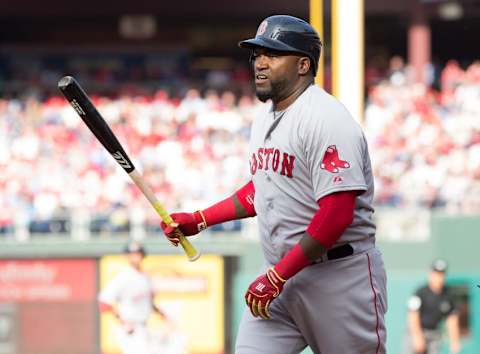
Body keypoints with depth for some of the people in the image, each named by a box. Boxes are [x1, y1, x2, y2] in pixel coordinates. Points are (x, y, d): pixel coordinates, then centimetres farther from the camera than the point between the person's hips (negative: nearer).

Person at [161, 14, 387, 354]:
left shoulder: (326, 119, -16)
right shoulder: (265, 119, 12)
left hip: (340, 275, -8)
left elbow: (337, 213, -23)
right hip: (281, 274, 8)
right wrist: (198, 220, 16)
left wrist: (276, 277, -21)